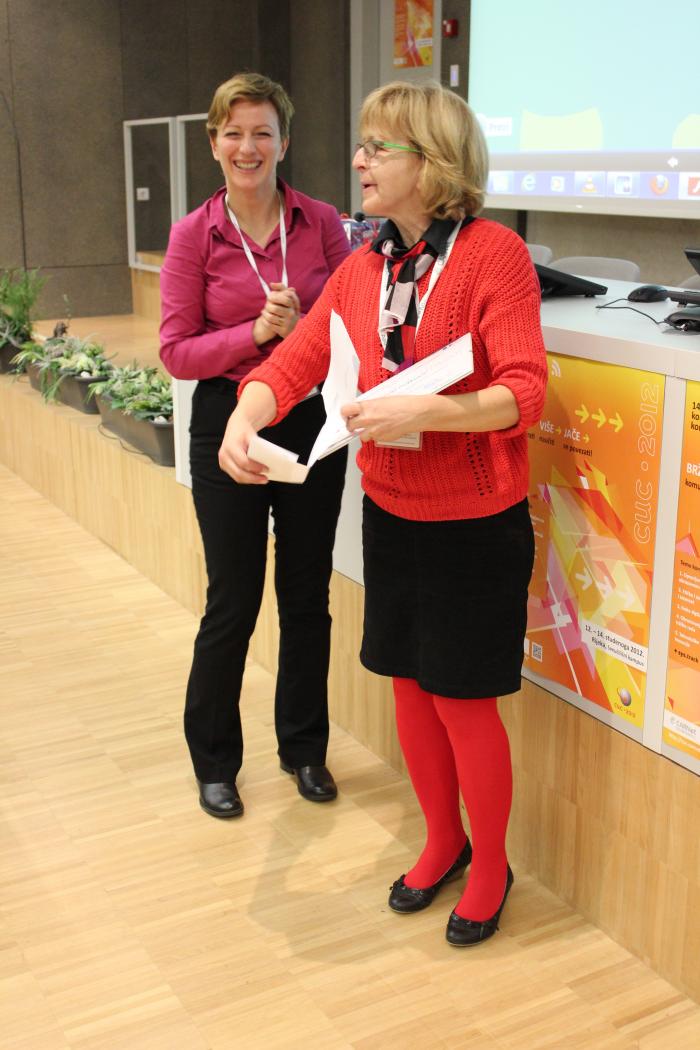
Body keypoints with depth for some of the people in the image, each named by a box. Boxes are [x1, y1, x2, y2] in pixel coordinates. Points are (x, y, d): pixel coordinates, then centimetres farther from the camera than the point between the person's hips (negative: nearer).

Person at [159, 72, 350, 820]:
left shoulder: (321, 223, -1)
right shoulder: (194, 235, -5)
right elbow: (176, 353, -6)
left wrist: (302, 325, -17)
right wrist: (256, 333, -19)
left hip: (311, 422, 2)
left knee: (308, 598, 12)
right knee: (233, 605, 6)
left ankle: (304, 748, 32)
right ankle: (214, 762, 27)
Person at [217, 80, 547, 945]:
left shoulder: (493, 253, -14)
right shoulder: (362, 268, 4)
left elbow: (523, 393, -20)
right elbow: (292, 362, -2)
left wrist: (420, 411, -33)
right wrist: (244, 419, -22)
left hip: (476, 524, -6)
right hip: (390, 513, 6)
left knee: (462, 701, 4)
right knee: (410, 686, 16)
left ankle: (490, 866, 29)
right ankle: (443, 842, 39)